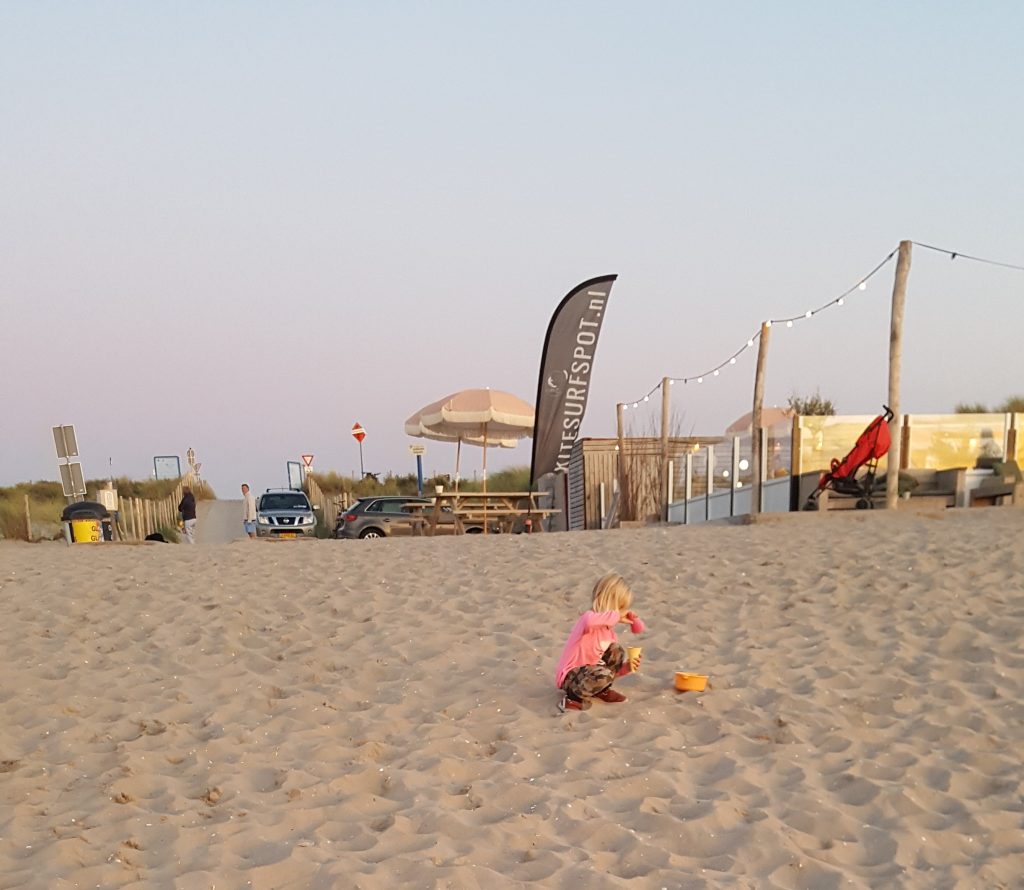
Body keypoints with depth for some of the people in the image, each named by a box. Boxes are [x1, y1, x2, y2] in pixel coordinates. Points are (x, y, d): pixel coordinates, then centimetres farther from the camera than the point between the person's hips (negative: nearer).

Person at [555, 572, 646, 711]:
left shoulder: (609, 630, 6)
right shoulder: (589, 617, -20)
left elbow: (612, 669, 12)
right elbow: (590, 621, -51)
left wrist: (626, 667, -9)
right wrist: (616, 616, -37)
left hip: (588, 671, 9)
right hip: (569, 677, -9)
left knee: (617, 651, 2)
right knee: (604, 675, -33)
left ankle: (602, 690, 13)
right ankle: (573, 696, -9)